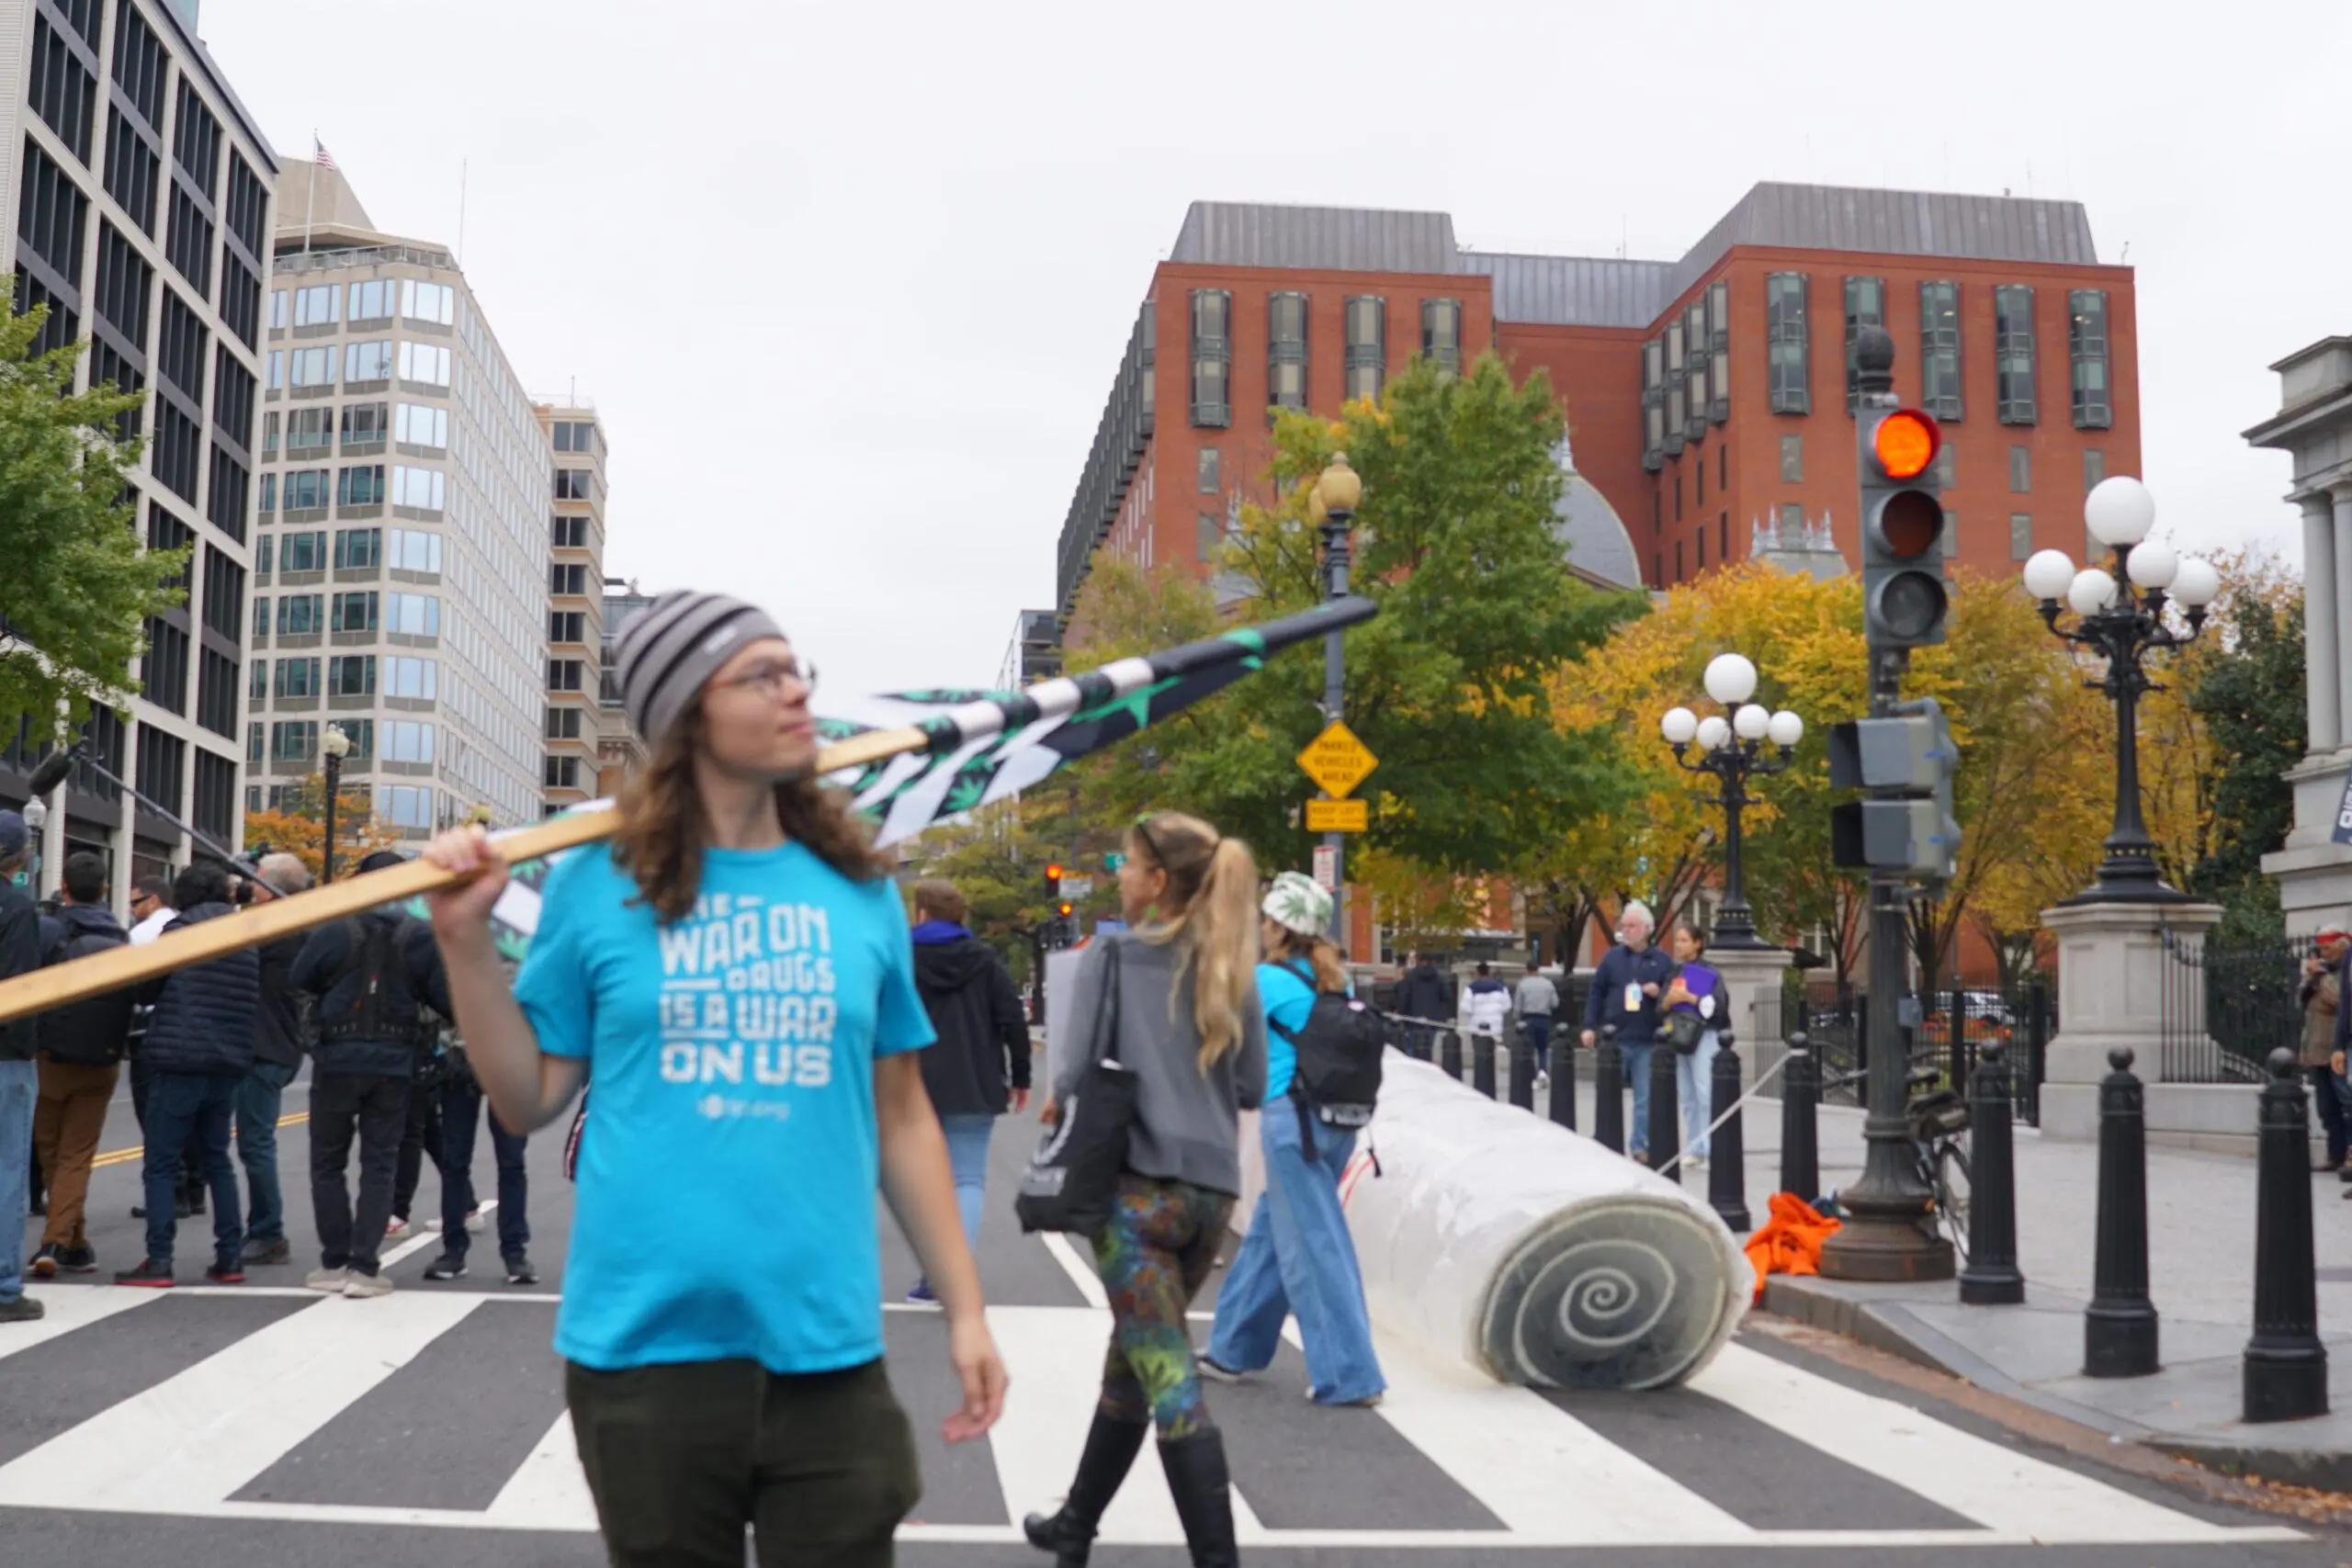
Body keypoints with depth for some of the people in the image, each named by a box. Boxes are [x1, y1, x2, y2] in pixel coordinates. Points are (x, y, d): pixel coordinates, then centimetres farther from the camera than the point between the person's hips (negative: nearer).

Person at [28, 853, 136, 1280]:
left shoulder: (48, 933, -11)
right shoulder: (122, 939, 0)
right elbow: (133, 999, 5)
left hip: (50, 1059, -2)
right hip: (101, 1065, 2)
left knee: (51, 1153, 15)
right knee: (75, 1158, 7)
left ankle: (74, 1242, 21)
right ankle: (56, 1243, -4)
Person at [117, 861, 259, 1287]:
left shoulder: (180, 929, -5)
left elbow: (145, 989, 2)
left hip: (179, 1060, -6)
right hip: (230, 1061, 6)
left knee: (162, 1163, -1)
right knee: (217, 1158, 15)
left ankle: (159, 1260, -5)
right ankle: (230, 1256, 12)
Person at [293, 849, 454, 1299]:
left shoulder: (336, 930, -9)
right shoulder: (420, 936, -6)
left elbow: (300, 980, 2)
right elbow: (443, 997, -6)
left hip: (338, 1059, -1)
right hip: (393, 1063, 1)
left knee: (328, 1163, 12)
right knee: (379, 1166, 7)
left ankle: (335, 1263, 11)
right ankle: (365, 1267, 2)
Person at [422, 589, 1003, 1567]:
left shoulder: (859, 890, 4)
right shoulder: (598, 882, -2)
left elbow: (901, 1118, 10)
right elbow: (529, 1102, 4)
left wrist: (964, 1310, 8)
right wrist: (467, 940, -8)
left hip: (826, 1350, 1)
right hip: (644, 1345, -1)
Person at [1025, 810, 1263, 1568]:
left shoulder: (1113, 953, -5)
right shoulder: (1232, 968, 9)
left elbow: (1081, 1071, -11)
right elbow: (1253, 1087, 11)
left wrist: (1059, 1099, 9)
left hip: (1138, 1185, -6)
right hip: (1214, 1189, 6)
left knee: (1169, 1379, -4)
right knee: (1130, 1361, 19)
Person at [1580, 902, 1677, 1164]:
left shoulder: (1662, 961, 5)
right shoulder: (1611, 957, 7)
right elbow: (1596, 993, 8)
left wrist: (1659, 993, -14)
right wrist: (1590, 1026, 1)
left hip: (1647, 1041, 0)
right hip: (1614, 1039, 1)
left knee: (1645, 1098, 4)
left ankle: (1640, 1145, 12)